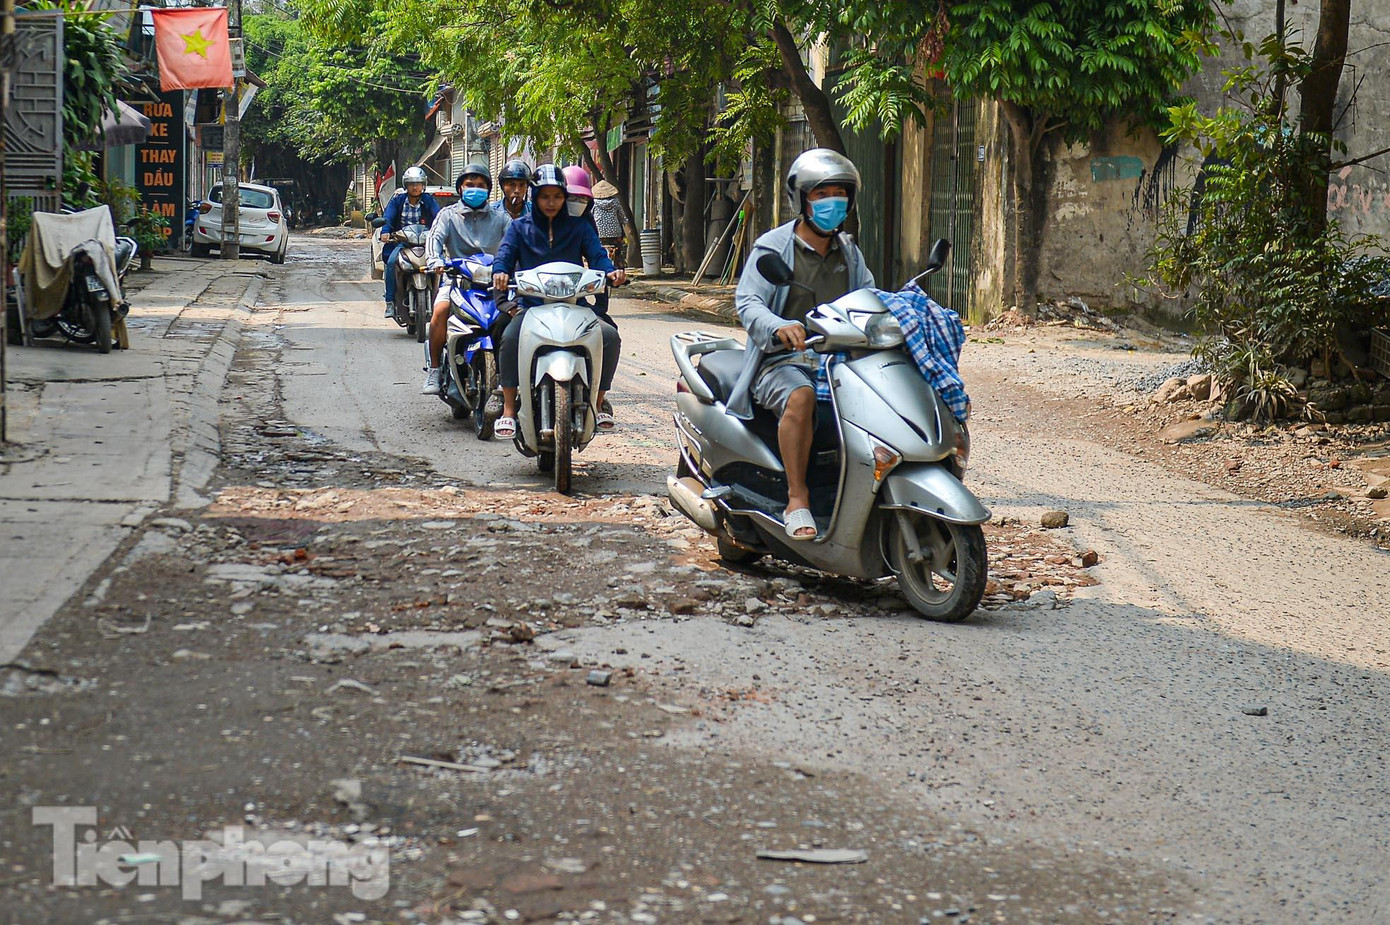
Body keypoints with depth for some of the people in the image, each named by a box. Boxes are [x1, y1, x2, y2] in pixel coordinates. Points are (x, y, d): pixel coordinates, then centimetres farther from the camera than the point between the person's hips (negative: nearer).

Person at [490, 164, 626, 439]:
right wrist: (500, 272, -24)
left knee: (610, 336, -24)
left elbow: (596, 254, 2)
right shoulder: (520, 227, 14)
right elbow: (505, 254, 0)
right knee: (510, 338, -32)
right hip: (532, 305, -1)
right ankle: (508, 411, -24)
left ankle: (597, 403, -5)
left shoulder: (579, 227, 15)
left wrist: (610, 271, -21)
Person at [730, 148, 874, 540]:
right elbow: (747, 302, -11)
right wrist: (779, 327, -32)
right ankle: (797, 499, -32)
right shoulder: (772, 247, 1)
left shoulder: (849, 253, 20)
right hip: (782, 361, -5)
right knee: (800, 396, -38)